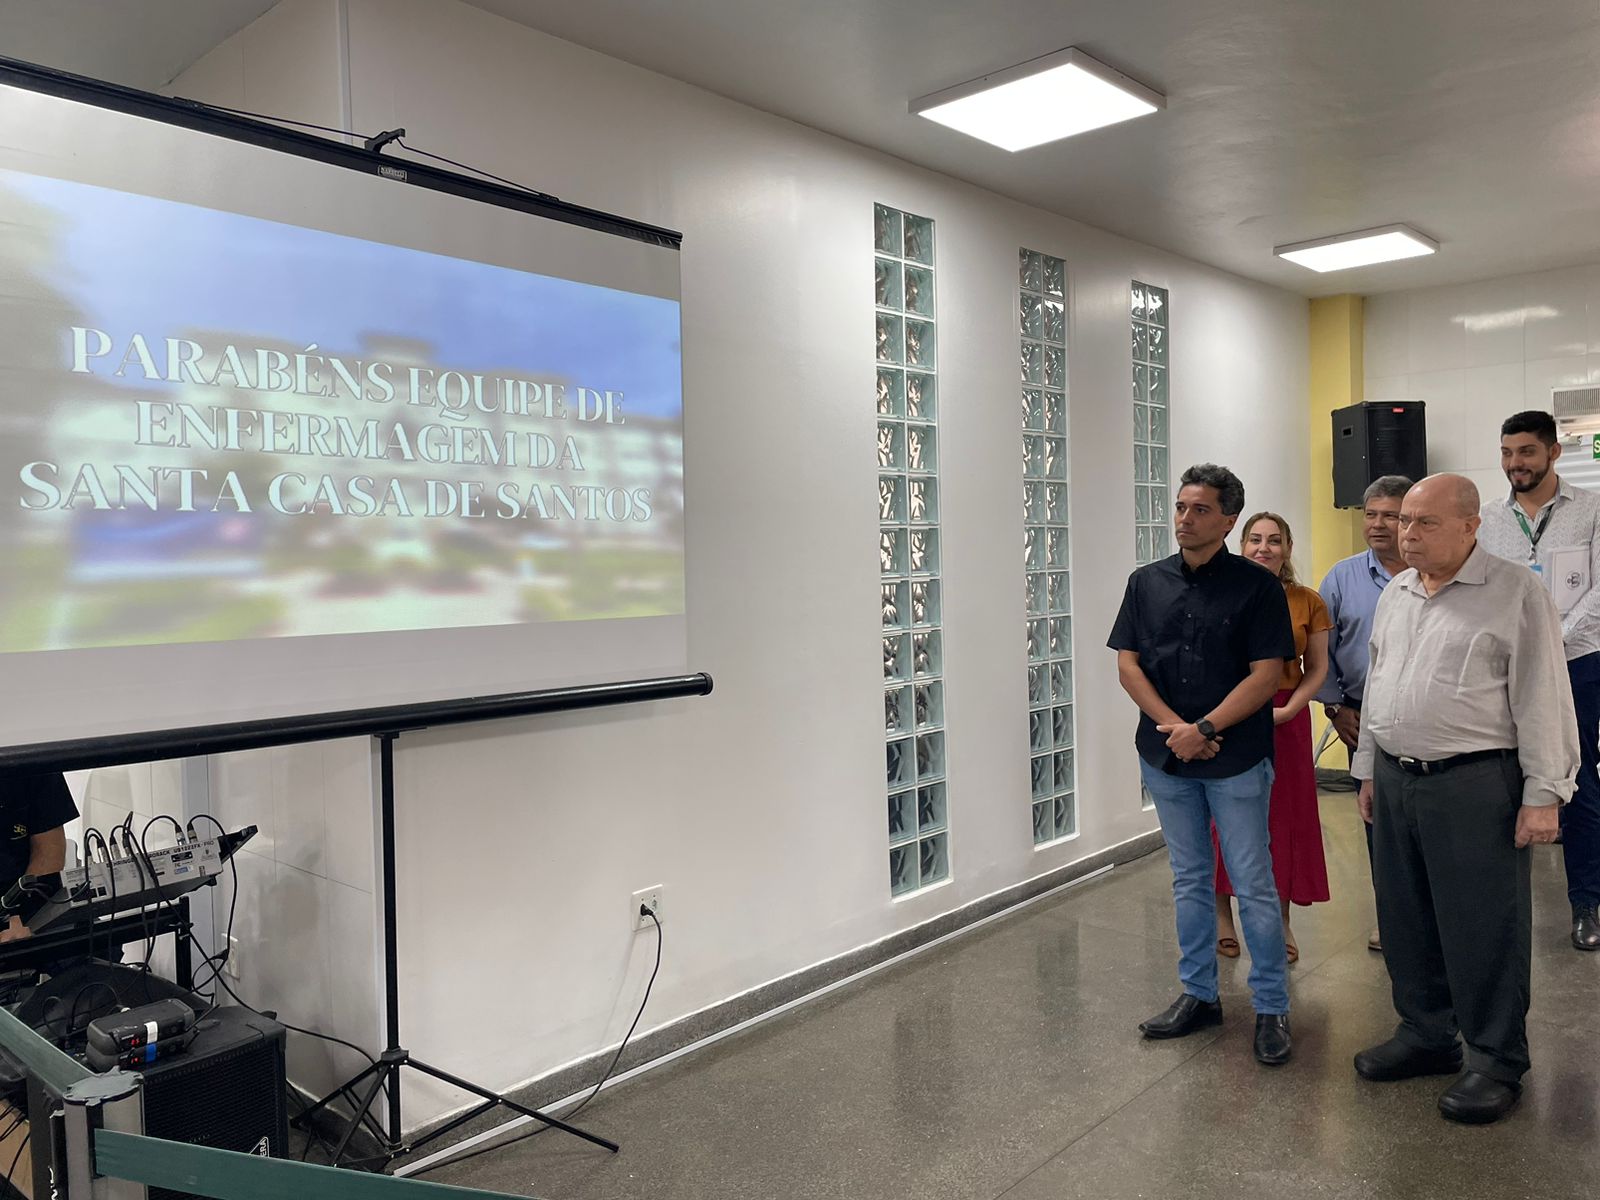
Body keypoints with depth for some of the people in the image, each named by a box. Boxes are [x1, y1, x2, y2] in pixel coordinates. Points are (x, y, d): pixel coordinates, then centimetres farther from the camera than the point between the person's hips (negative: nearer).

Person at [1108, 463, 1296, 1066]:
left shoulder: (1256, 585, -6)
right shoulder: (1146, 582, 6)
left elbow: (1266, 675, -11)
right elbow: (1127, 663, 2)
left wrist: (1203, 729, -17)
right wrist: (1175, 727, -10)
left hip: (1236, 761, -4)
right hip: (1165, 759, 4)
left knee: (1254, 885, 3)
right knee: (1189, 881, 15)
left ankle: (1271, 1007, 17)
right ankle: (1198, 994, 28)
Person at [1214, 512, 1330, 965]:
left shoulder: (1308, 603, 1)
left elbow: (1316, 669, 3)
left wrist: (1287, 711, -11)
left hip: (1286, 720, 1)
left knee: (1284, 818, 7)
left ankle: (1281, 920, 21)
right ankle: (1223, 916, 17)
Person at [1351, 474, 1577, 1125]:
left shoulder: (1516, 593, -8)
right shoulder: (1395, 594, 13)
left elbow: (1542, 699, -10)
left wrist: (1544, 793, -13)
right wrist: (1369, 770, 18)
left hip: (1474, 784, -7)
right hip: (1395, 780, 7)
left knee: (1482, 930, 1)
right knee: (1406, 920, 14)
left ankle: (1495, 1061, 17)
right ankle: (1425, 1035, 31)